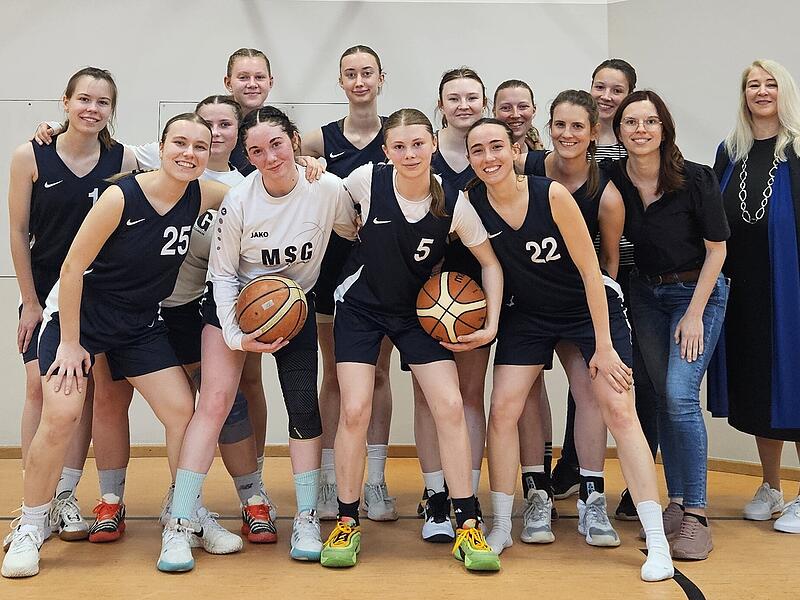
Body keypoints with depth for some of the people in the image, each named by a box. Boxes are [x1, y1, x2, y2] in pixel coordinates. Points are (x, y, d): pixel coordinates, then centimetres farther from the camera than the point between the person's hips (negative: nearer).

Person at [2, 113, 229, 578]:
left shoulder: (201, 196, -8)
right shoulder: (122, 196, -23)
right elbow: (73, 267, -18)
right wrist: (69, 343, -16)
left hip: (140, 324, 5)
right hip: (78, 313, -5)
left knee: (183, 412, -3)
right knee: (61, 415, -16)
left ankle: (183, 521, 15)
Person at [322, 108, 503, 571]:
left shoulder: (454, 202, -15)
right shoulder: (366, 181, -17)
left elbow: (491, 264, -3)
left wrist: (492, 324, -10)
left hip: (418, 311, 1)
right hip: (361, 307, -1)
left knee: (450, 407, -11)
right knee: (355, 411, -12)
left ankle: (468, 528, 0)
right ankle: (347, 525, 6)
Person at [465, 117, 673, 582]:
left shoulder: (552, 195, -23)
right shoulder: (471, 204, -14)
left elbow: (590, 270, -18)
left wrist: (604, 346, -16)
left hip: (590, 308, -3)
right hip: (528, 314, 3)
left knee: (619, 410, -10)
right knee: (503, 411, -6)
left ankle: (657, 542, -6)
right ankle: (501, 528, 10)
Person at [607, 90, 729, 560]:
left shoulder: (696, 179, -18)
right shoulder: (612, 179, -8)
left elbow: (717, 248, -11)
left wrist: (695, 314, -13)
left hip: (698, 291, -4)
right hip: (646, 292, 4)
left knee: (681, 395, -15)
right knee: (664, 398, 6)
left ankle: (696, 515, -7)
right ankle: (677, 502, 16)